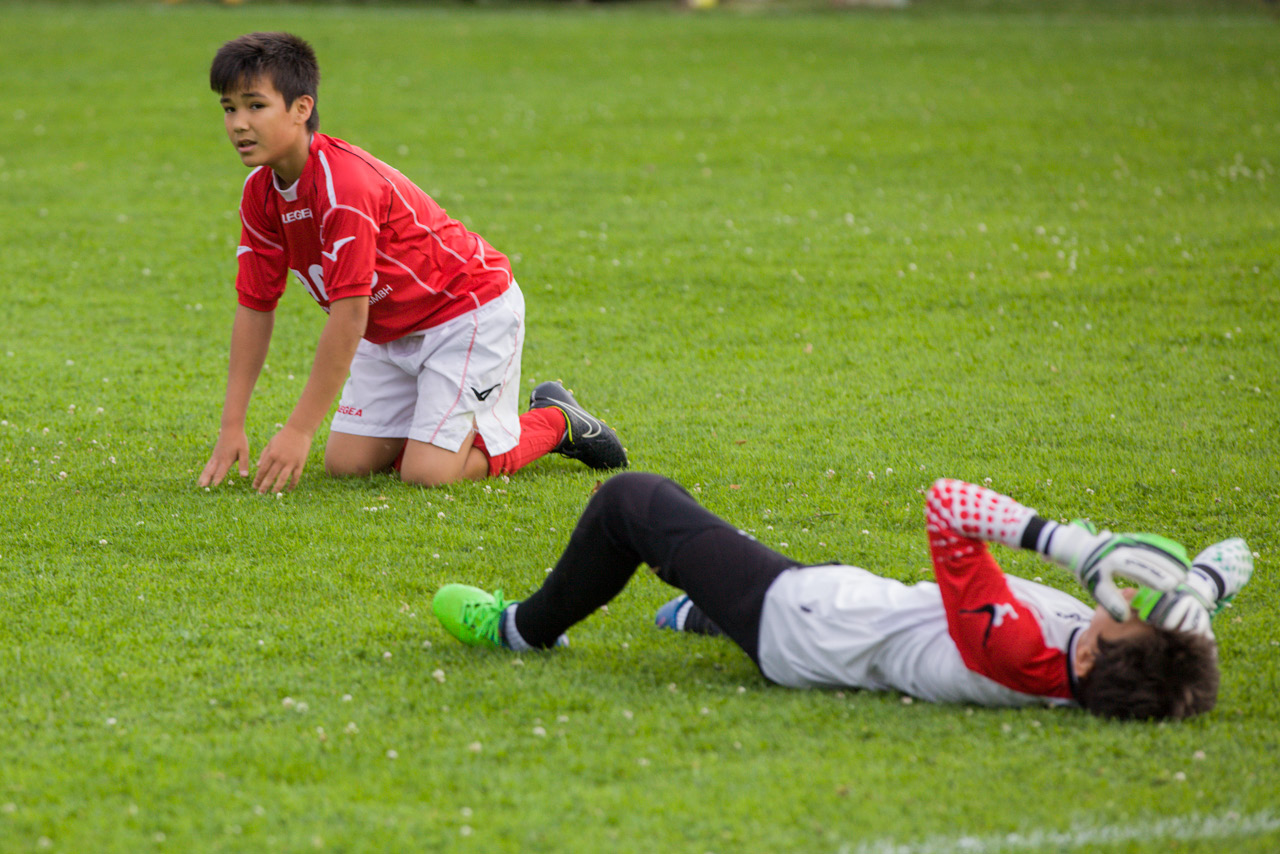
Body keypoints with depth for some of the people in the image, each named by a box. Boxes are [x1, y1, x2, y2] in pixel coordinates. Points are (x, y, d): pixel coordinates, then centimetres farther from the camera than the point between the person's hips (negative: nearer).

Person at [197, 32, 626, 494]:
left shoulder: (345, 186, -31)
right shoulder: (261, 193, -5)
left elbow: (347, 315, -32)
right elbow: (254, 307, 0)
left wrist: (299, 430, -30)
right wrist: (232, 427, -5)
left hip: (471, 308, -8)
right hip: (391, 329, 8)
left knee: (427, 471, -18)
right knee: (346, 463, -4)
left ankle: (556, 421, 7)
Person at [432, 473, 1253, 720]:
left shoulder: (1010, 650, -44)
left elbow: (946, 504, -41)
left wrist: (1065, 539, -44)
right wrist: (1202, 587, -28)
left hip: (790, 621, -7)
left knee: (632, 498, 11)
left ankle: (525, 627, 35)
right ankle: (699, 614, 65)